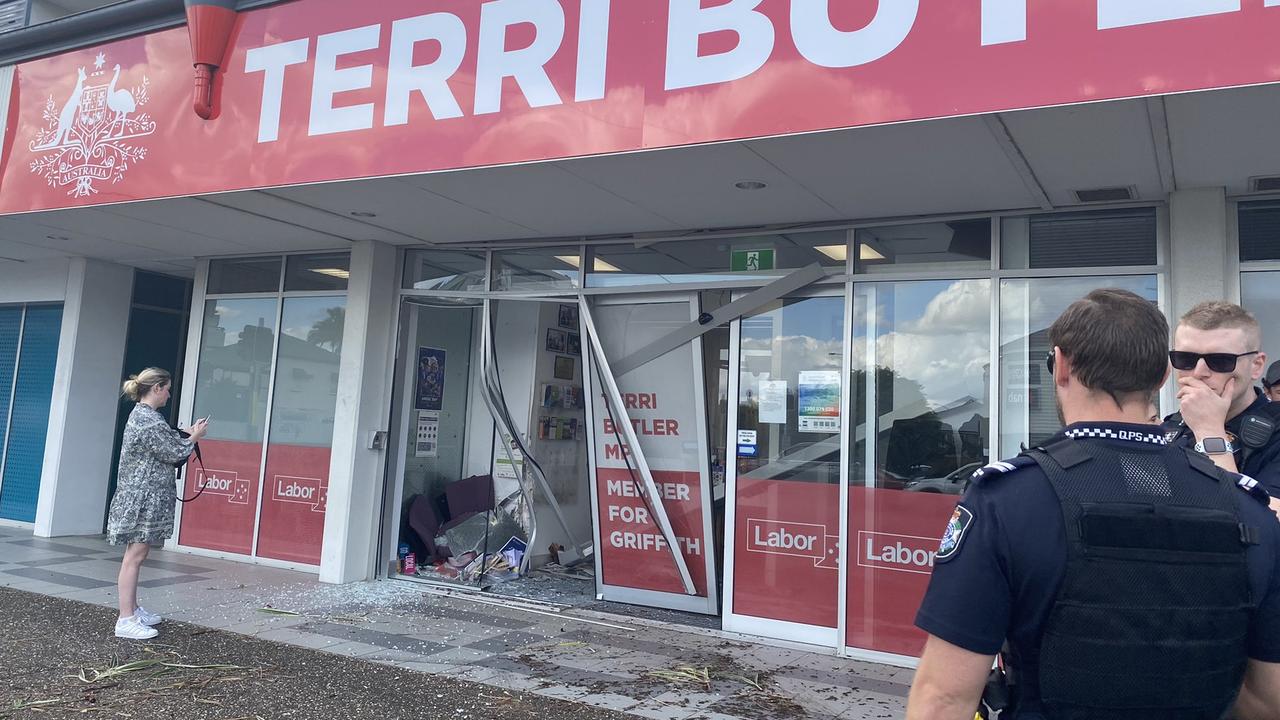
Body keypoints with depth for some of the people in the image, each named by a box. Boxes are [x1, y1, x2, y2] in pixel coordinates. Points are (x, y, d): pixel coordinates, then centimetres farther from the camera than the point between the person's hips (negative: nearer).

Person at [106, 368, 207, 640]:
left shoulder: (140, 414, 14)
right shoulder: (149, 419, -18)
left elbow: (164, 445, 17)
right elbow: (172, 454, -14)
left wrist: (186, 435, 12)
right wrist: (194, 438, -1)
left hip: (141, 495, 11)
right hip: (143, 497, -11)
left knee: (136, 555, 16)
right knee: (135, 556, -7)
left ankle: (133, 609, 24)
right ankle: (126, 620, -4)